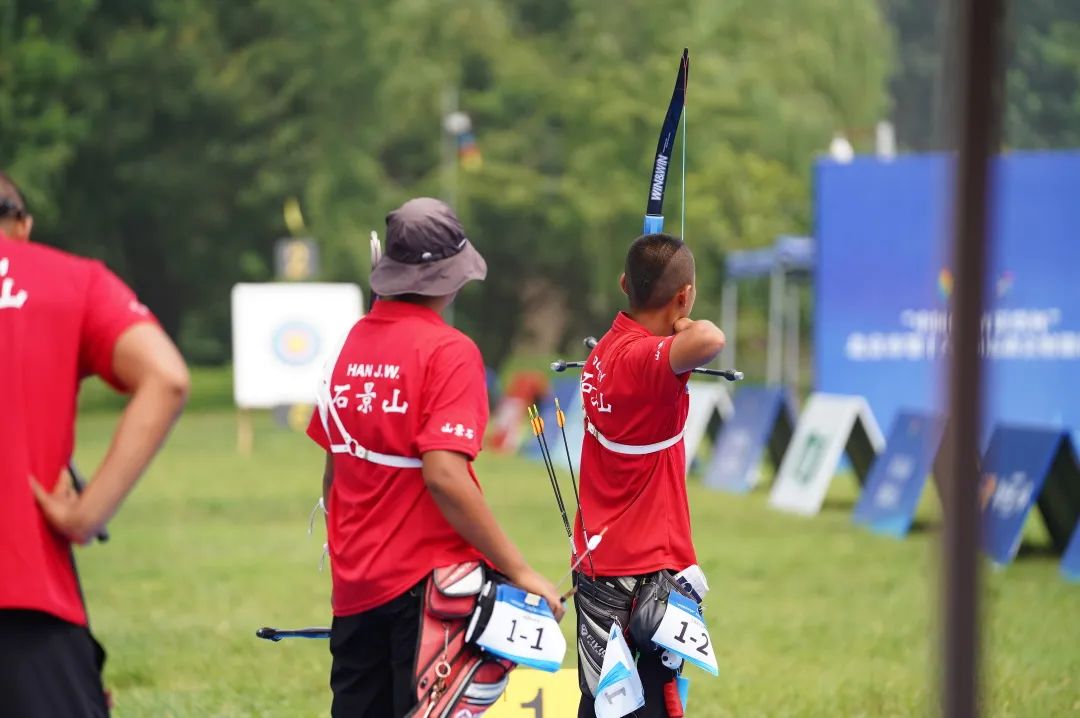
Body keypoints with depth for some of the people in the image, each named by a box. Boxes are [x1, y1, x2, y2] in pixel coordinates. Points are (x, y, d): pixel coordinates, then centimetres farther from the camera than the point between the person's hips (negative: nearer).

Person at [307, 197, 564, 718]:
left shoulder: (352, 343, 7)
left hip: (355, 581, 7)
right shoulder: (448, 351, -13)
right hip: (427, 579, -7)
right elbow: (444, 476, -22)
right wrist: (519, 571, -19)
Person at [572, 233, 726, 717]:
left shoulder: (607, 348, 7)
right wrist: (685, 326, -20)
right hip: (642, 573, -9)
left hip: (597, 564, 9)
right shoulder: (647, 358, -20)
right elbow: (709, 341, -40)